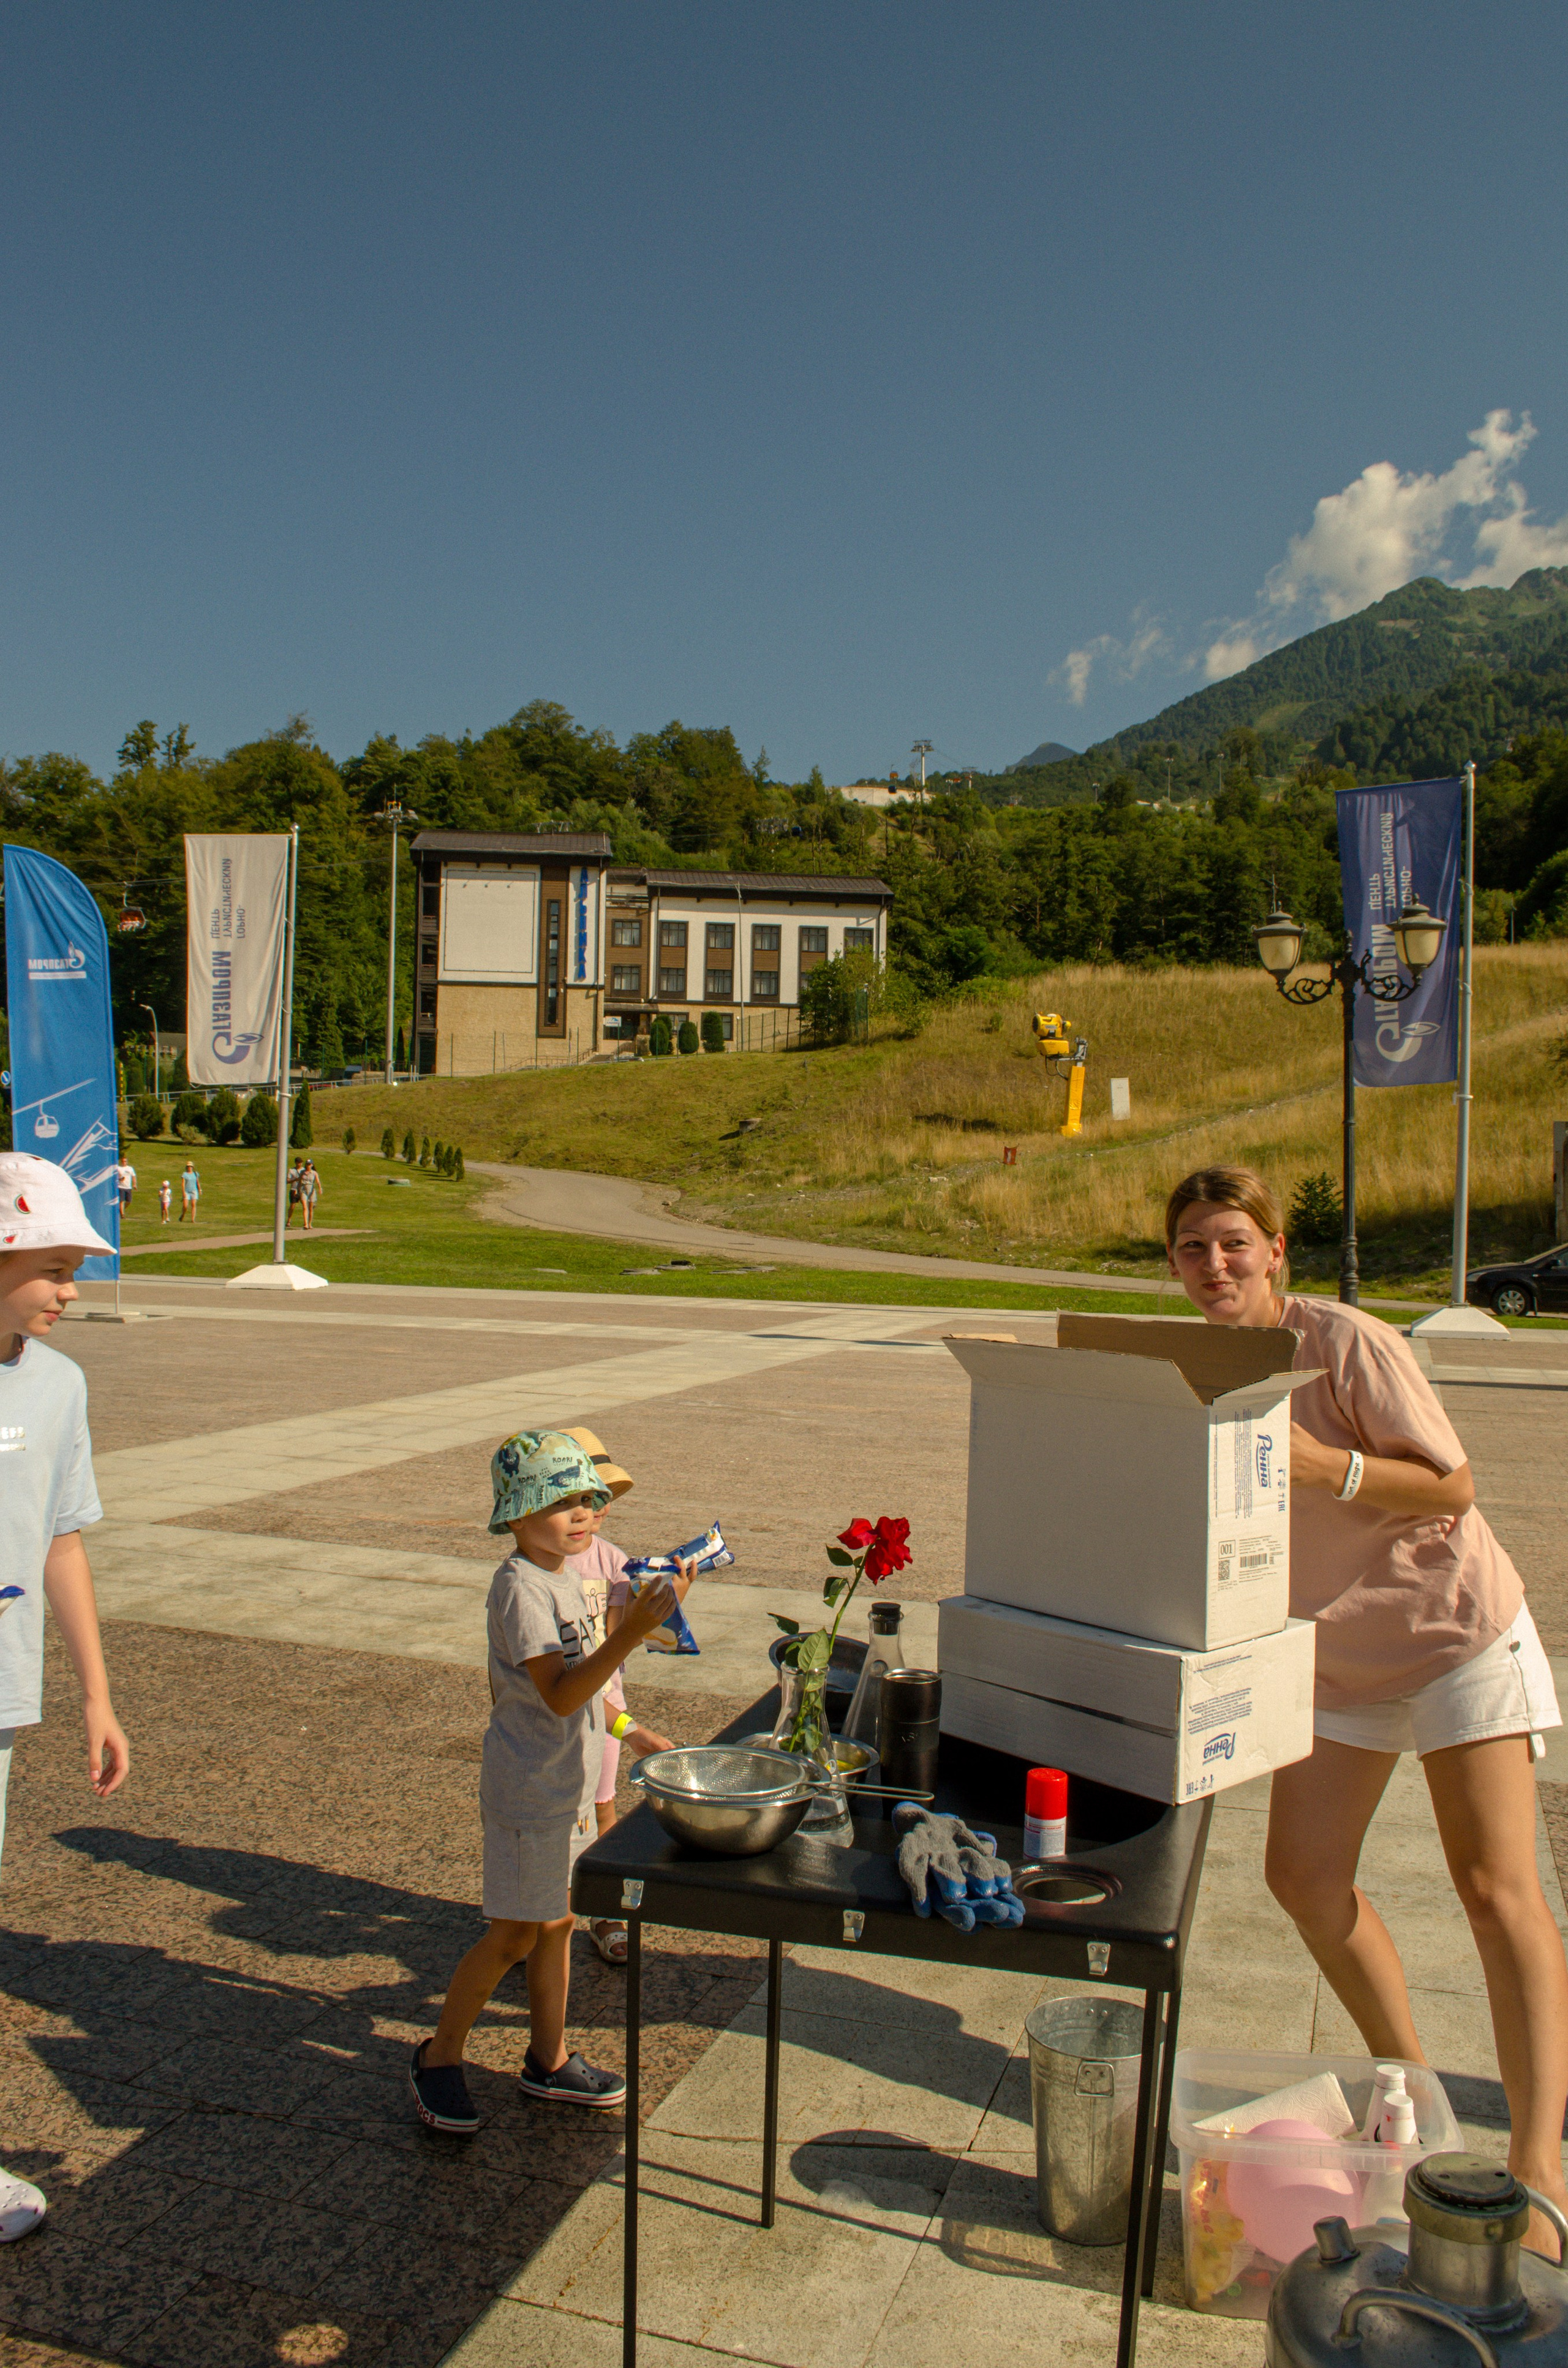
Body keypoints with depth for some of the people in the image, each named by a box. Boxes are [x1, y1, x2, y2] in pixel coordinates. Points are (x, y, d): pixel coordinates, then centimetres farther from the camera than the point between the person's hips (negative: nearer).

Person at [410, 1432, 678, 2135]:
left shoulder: (564, 1577, 6)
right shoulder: (520, 1588, -23)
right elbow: (559, 1693, -30)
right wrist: (628, 1636, -38)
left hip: (567, 1782, 9)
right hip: (530, 1790, -9)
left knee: (557, 1921, 18)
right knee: (514, 1936, 2)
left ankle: (549, 2061, 31)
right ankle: (438, 2057, 20)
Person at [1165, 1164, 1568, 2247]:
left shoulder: (1347, 1342, -21)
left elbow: (1452, 1486, -19)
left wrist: (1323, 1466, -32)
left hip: (1454, 1628, -6)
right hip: (1333, 1652, 7)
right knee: (1303, 1875, 3)